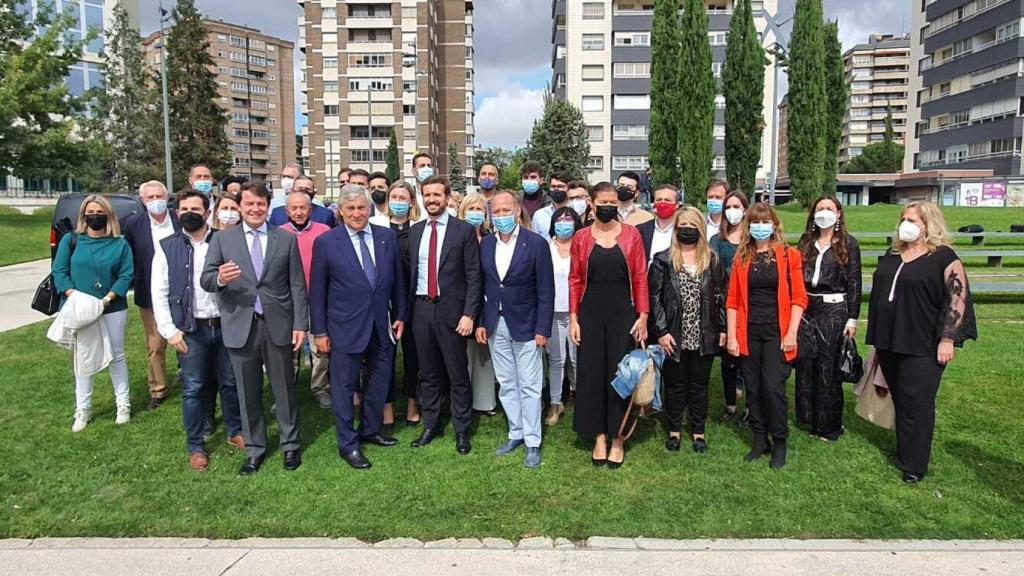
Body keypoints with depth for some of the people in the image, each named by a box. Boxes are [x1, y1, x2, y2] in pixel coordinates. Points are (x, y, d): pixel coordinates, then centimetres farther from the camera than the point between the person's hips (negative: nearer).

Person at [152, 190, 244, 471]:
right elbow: (159, 293, 0)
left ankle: (235, 431, 31)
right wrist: (169, 330, -7)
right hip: (190, 330, -1)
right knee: (193, 389, 6)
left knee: (230, 383, 11)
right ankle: (196, 446, 20)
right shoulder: (167, 247, 1)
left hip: (225, 325, 1)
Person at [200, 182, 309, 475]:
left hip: (278, 325, 0)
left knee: (284, 389, 10)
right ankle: (254, 449, 27)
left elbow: (297, 285, 3)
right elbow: (205, 279, -2)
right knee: (248, 393, 10)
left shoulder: (286, 239, 4)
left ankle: (290, 445, 27)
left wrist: (300, 324, -3)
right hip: (241, 326, 1)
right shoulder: (222, 239, 4)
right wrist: (220, 279, -25)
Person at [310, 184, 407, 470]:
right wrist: (319, 331, -4)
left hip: (381, 326, 4)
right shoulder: (326, 242, -7)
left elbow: (397, 280, 9)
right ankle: (347, 444, 20)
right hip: (346, 328, -3)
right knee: (345, 387, 6)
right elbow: (317, 291, -4)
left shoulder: (388, 237, 2)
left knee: (379, 382, 15)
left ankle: (370, 430, 35)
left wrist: (400, 315, 7)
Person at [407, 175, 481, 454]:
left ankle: (462, 430, 17)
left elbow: (473, 276, -6)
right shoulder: (415, 231, 9)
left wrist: (469, 314, -13)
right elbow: (410, 272, 11)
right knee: (427, 373, 14)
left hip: (451, 310, -4)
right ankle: (430, 425, 28)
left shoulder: (464, 230, -4)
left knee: (458, 375, 4)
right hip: (421, 308, 4)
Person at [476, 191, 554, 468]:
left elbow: (546, 291, -9)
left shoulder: (536, 243, -10)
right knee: (506, 384, 13)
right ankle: (516, 433, 27)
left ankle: (532, 442, 14)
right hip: (495, 325, 4)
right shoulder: (485, 244, 4)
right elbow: (481, 286, 9)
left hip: (525, 325, -4)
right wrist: (480, 322, 4)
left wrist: (542, 329, -11)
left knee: (529, 387, 3)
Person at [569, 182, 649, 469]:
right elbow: (575, 280, 3)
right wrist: (573, 318, -2)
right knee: (591, 373, 5)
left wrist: (643, 316, -5)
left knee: (620, 373, 5)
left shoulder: (631, 234, 0)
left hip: (622, 314, -1)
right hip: (591, 314, 1)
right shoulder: (581, 238, 2)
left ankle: (617, 438, 19)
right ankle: (599, 436, 20)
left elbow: (640, 277, 0)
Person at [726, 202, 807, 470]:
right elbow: (733, 300, 5)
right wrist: (732, 336, 0)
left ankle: (779, 443, 11)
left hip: (776, 332, -3)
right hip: (748, 332, 3)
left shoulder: (788, 255, 0)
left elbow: (798, 297, -2)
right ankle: (760, 440, 22)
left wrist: (791, 333, -10)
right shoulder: (741, 258, 7)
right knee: (753, 388, 8)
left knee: (773, 387, -7)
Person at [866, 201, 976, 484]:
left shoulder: (944, 257, -8)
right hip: (889, 342, 6)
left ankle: (913, 465, 9)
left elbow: (958, 299, -12)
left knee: (917, 403, -1)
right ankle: (904, 452, 27)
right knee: (899, 399, 14)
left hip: (923, 346, -6)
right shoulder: (892, 255, 13)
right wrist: (876, 334, 19)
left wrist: (948, 339, -16)